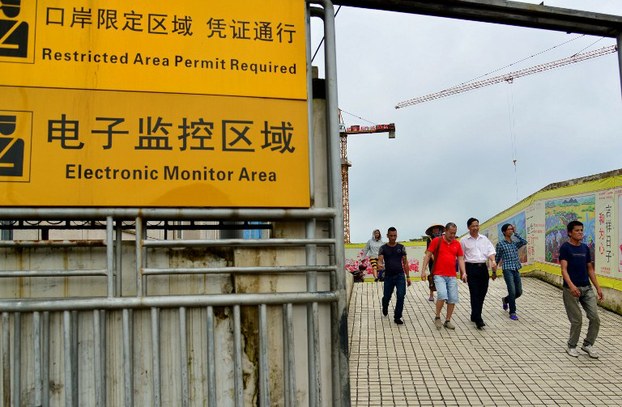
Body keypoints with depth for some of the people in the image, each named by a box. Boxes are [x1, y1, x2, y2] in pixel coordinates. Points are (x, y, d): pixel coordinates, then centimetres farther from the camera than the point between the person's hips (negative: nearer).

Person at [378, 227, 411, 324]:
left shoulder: (401, 247, 5)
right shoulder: (383, 248, 1)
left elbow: (405, 262, 8)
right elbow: (380, 260, -10)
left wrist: (408, 277, 6)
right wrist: (380, 264, -35)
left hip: (400, 275, 0)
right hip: (388, 276, 0)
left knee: (401, 296, -14)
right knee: (387, 297, 10)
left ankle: (397, 317, -1)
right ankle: (385, 308, 46)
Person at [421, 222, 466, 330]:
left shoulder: (457, 244, 9)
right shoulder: (436, 241, -2)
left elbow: (460, 259, 9)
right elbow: (427, 256, 0)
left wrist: (464, 273, -4)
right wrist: (423, 270, -7)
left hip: (452, 276, 4)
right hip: (439, 275, -4)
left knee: (453, 299, 3)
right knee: (442, 295, -19)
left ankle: (448, 321, 18)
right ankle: (437, 317, 2)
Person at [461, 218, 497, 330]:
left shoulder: (484, 239, 12)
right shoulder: (464, 241, 3)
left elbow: (491, 251, 2)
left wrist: (493, 261, -18)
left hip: (483, 267, 4)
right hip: (471, 267, -4)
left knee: (482, 293, 8)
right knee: (475, 294, -8)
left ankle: (475, 316, 23)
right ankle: (478, 320, -9)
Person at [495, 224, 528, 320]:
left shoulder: (515, 243, 13)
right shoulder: (500, 244, 0)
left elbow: (524, 242, -6)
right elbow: (497, 258, 5)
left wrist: (515, 233, -2)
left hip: (516, 270, 5)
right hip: (507, 270, -5)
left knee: (519, 292, 8)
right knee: (512, 291, -11)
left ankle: (505, 300, 35)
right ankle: (512, 313, 2)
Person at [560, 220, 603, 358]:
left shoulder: (585, 248, 10)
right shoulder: (565, 247, -8)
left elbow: (590, 269, 15)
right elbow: (564, 269, -17)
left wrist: (598, 287, 9)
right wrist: (571, 285, -31)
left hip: (587, 288, 6)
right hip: (571, 289, -5)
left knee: (595, 318, 1)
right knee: (576, 320, 0)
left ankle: (588, 344, 21)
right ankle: (571, 346, 21)